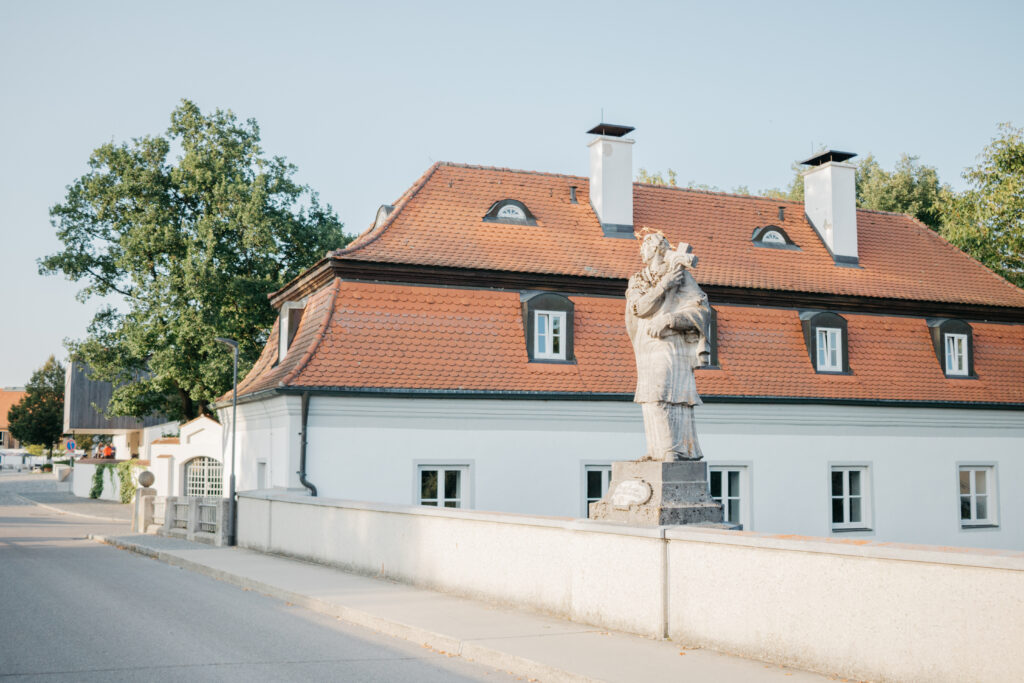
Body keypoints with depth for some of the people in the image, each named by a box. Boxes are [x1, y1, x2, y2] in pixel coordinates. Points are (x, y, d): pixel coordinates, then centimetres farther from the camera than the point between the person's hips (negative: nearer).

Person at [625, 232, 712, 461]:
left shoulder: (682, 277, 2)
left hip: (673, 344, -5)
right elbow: (638, 308, -6)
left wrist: (670, 319, -18)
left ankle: (673, 448, -16)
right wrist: (662, 287, -16)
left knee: (670, 395, -15)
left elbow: (701, 310, -6)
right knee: (653, 398, 2)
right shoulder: (637, 282, 12)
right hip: (649, 347, 5)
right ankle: (659, 449, 4)